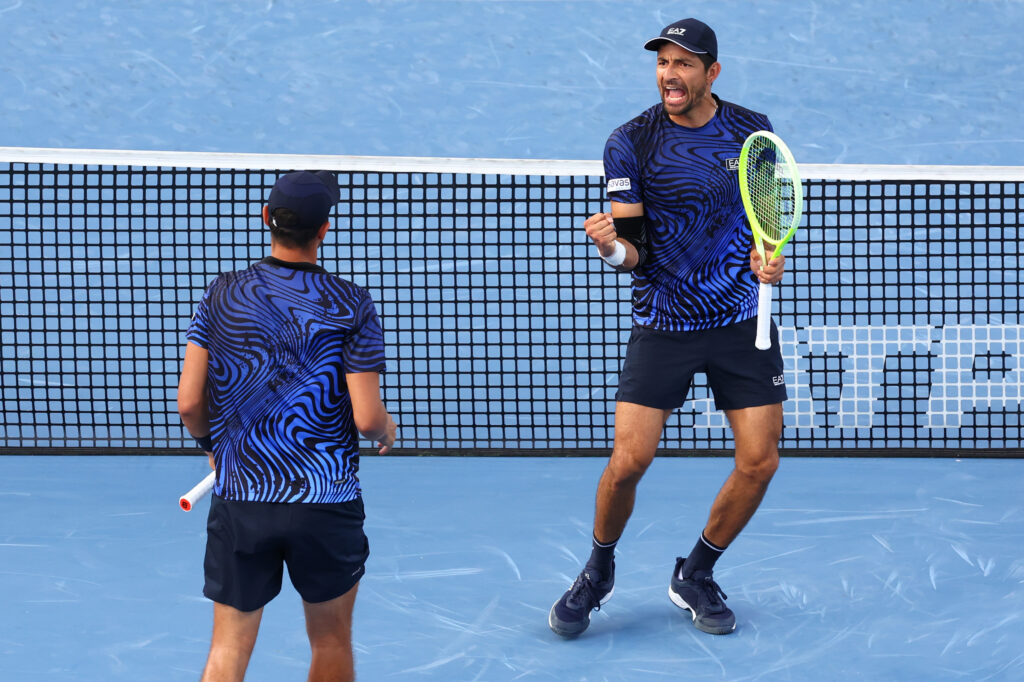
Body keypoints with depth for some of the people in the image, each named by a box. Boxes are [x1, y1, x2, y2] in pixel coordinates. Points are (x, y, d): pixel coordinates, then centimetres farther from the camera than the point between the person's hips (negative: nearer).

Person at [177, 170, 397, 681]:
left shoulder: (222, 295, -2)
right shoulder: (351, 306, -8)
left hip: (238, 497, 1)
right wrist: (388, 429, 13)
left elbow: (189, 403, -2)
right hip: (327, 502, -1)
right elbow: (366, 418, -10)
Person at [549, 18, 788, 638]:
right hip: (663, 324, -3)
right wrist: (613, 248, -31)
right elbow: (635, 251, -8)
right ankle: (598, 572, 17)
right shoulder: (631, 143, -7)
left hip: (745, 320, 3)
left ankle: (696, 576, 21)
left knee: (760, 460, -2)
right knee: (630, 458, -11)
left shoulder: (754, 131, 1)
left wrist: (771, 256, -6)